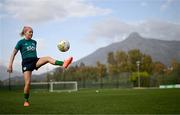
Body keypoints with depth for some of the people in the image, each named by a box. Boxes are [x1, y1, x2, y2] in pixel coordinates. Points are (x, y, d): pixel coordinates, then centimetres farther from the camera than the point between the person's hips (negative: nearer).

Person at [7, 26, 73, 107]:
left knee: (48, 58, -25)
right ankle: (26, 101, 10)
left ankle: (63, 64, -52)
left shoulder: (34, 42, 15)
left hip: (35, 61, 4)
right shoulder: (21, 42, 1)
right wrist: (10, 65, -6)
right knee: (27, 83, -10)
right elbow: (13, 54, 1)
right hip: (26, 63, -4)